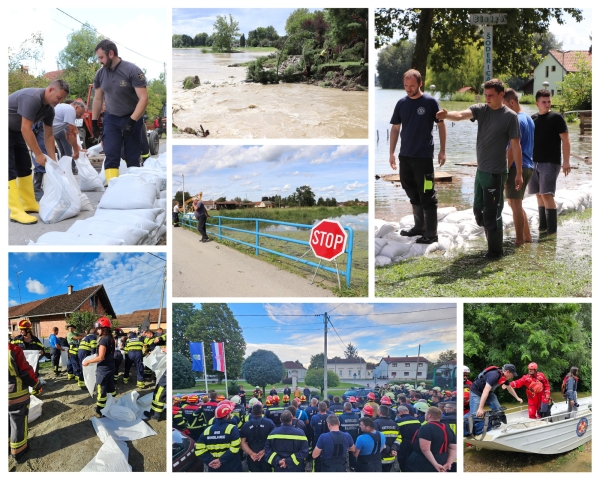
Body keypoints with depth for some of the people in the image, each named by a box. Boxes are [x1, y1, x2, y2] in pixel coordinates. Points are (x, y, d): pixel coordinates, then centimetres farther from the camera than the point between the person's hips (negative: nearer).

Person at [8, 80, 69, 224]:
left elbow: (48, 135, 7)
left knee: (24, 166, 9)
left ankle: (29, 204, 16)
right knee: (10, 169, -13)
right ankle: (16, 211, -16)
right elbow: (25, 129, -30)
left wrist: (53, 160, 2)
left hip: (16, 131, 10)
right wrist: (38, 154, -24)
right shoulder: (32, 98, -29)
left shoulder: (49, 109, 0)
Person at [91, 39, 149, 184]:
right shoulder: (100, 74, 1)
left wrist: (132, 121, -25)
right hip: (111, 119, 4)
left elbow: (143, 98, -18)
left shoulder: (132, 71, -15)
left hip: (132, 119, -3)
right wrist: (94, 122, 13)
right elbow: (98, 99, 14)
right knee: (111, 156, -9)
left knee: (132, 159, 1)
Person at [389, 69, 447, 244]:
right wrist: (391, 153, 7)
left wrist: (442, 151, -4)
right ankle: (419, 226, 29)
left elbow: (441, 125, -1)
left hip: (424, 156, -5)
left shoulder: (430, 102, -8)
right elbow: (395, 128, 10)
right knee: (412, 192, 15)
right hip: (405, 156, 5)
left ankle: (431, 233, 3)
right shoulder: (401, 103, 4)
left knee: (427, 195, -2)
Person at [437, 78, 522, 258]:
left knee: (491, 213, -2)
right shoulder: (480, 110, 2)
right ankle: (492, 242, 34)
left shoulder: (510, 116, -10)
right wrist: (446, 115, -39)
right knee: (478, 210, 17)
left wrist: (519, 173, -10)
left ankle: (495, 251, 11)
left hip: (495, 173, -7)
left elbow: (515, 146, -9)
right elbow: (461, 115, -17)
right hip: (480, 170, 7)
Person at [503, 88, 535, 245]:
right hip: (528, 167, 10)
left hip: (517, 167, -10)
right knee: (516, 205, 19)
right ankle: (527, 237, 24)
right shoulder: (529, 119, 15)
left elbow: (513, 149, -19)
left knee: (515, 205, -3)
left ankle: (519, 242, 2)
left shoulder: (516, 120, -15)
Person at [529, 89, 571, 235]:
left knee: (546, 194, -12)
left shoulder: (556, 118, -5)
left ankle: (552, 228, -7)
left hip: (550, 163, -6)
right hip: (534, 162, 6)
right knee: (539, 195, 9)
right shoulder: (533, 118, 10)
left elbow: (565, 140, -7)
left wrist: (566, 161, -13)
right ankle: (543, 226, 17)